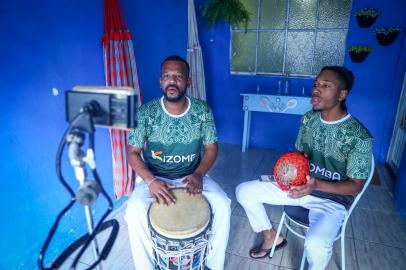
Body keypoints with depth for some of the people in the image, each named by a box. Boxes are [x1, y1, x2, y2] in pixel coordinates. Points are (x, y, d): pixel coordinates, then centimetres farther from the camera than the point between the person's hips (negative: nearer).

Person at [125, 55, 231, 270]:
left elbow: (211, 148, -2)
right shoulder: (146, 112, -12)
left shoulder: (202, 111, -9)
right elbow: (133, 152, -8)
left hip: (192, 176, 1)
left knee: (222, 205, -20)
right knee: (134, 211, -26)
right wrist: (151, 181, -25)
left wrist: (198, 174, -21)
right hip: (154, 177, 0)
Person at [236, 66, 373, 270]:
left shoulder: (360, 137, -20)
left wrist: (317, 185, -30)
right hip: (299, 184, 6)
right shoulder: (308, 118, -3)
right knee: (244, 191, -5)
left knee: (316, 244, -35)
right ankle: (271, 237, 19)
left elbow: (356, 186, -14)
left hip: (332, 198, -5)